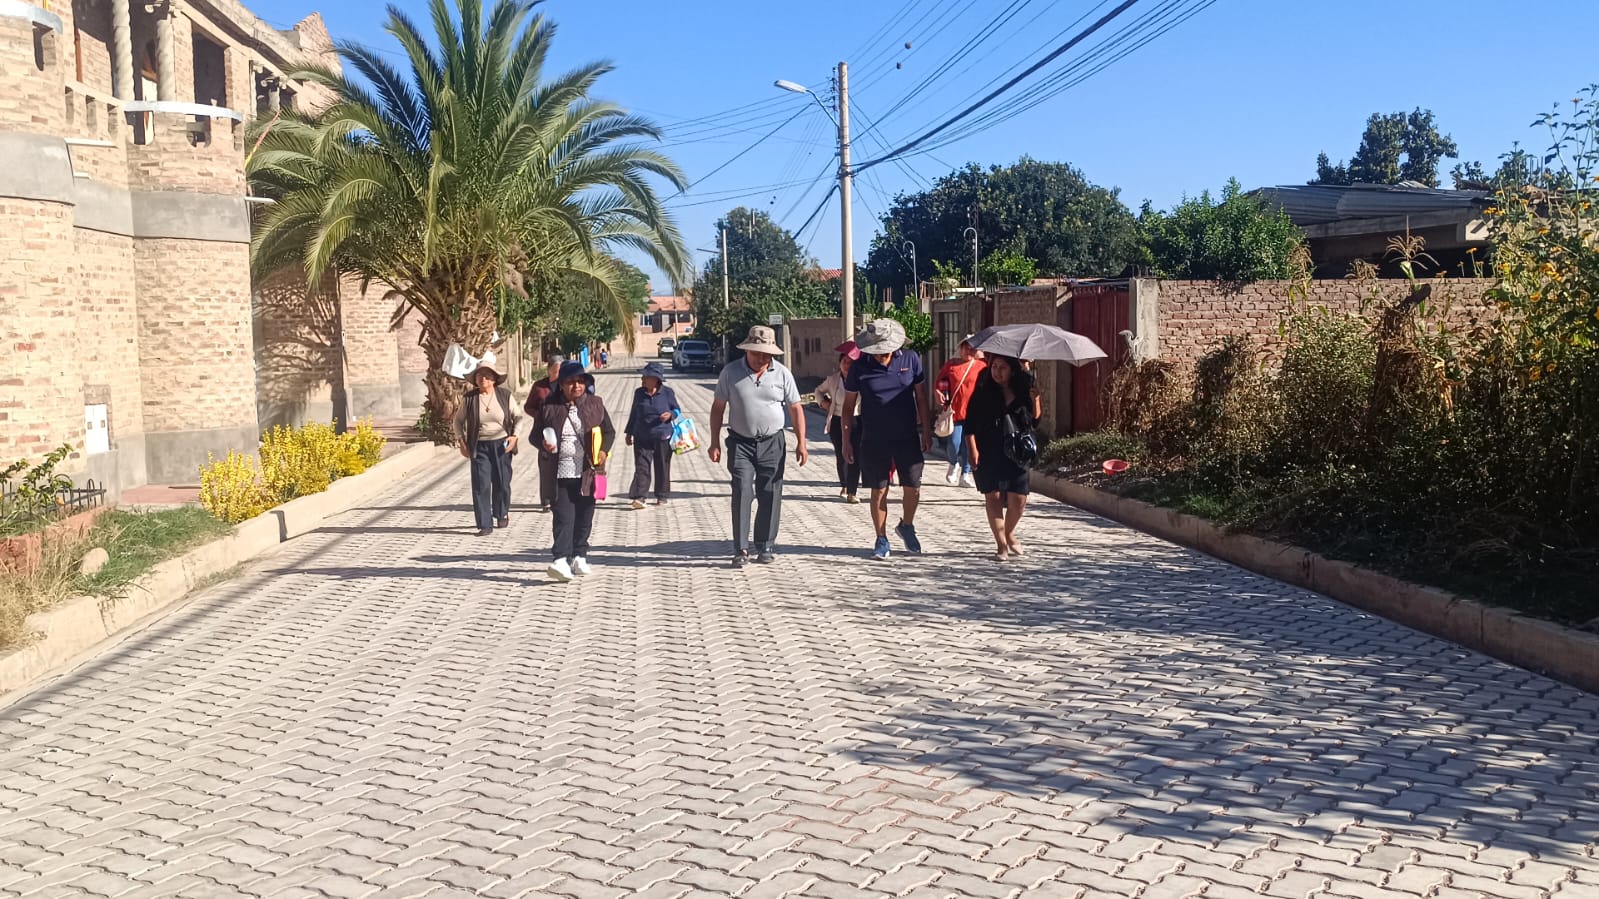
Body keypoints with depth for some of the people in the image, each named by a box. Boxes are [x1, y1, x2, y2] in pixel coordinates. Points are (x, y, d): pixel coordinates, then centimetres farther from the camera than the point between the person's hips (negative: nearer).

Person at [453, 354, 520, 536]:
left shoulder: (505, 395, 0)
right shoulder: (469, 398, 0)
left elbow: (517, 417, 8)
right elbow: (458, 420, 10)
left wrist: (514, 436, -6)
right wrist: (461, 442, 2)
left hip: (501, 445, 1)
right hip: (479, 447, 0)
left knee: (502, 483, 9)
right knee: (481, 485, -6)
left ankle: (502, 514, 34)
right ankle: (485, 525, -1)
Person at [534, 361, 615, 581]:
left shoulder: (595, 404, 6)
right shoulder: (549, 407, 1)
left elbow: (609, 431, 11)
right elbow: (536, 434, 10)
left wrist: (604, 451, -8)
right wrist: (544, 445, -13)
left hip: (587, 474, 2)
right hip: (560, 474, -2)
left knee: (584, 518, 9)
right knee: (563, 517, -9)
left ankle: (579, 557, 22)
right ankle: (560, 559, -14)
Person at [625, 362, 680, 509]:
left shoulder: (667, 393, -3)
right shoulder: (639, 393, 5)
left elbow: (677, 410, 7)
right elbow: (634, 414, 15)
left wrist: (670, 414, -16)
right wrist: (629, 433, 16)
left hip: (663, 437, -1)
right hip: (642, 438, 1)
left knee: (662, 468, 7)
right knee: (641, 467, -7)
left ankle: (661, 496, 21)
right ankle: (638, 497, -11)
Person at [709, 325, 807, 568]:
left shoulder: (782, 374, -1)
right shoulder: (731, 372, -3)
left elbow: (795, 409, 5)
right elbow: (718, 407, 3)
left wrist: (801, 443, 0)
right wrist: (715, 443, -1)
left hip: (772, 443, 1)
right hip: (741, 443, -1)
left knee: (770, 495, 4)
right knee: (742, 492, -11)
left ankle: (765, 547, 16)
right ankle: (741, 549, -7)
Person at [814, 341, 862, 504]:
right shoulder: (833, 379, 1)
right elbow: (819, 390, 18)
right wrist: (823, 401, 2)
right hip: (837, 422, 2)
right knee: (841, 456, 12)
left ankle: (852, 492, 0)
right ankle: (844, 485, 34)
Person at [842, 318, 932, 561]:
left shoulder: (910, 359, -3)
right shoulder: (860, 368, -6)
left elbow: (921, 397, 7)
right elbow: (848, 406, 2)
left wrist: (926, 431, 7)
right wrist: (846, 441, 0)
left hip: (908, 438, 1)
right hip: (874, 440, -1)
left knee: (913, 488, 4)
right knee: (879, 491, 5)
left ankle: (906, 526, 32)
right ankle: (881, 539, 20)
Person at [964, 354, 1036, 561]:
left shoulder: (1023, 390, 4)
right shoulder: (983, 390, -1)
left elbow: (1034, 420, 8)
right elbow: (970, 421, -1)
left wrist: (1035, 401, -9)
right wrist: (972, 448, -9)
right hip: (988, 453, -1)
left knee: (1018, 499, 0)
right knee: (993, 496, 0)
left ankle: (1009, 534, 28)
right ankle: (1001, 544, 11)